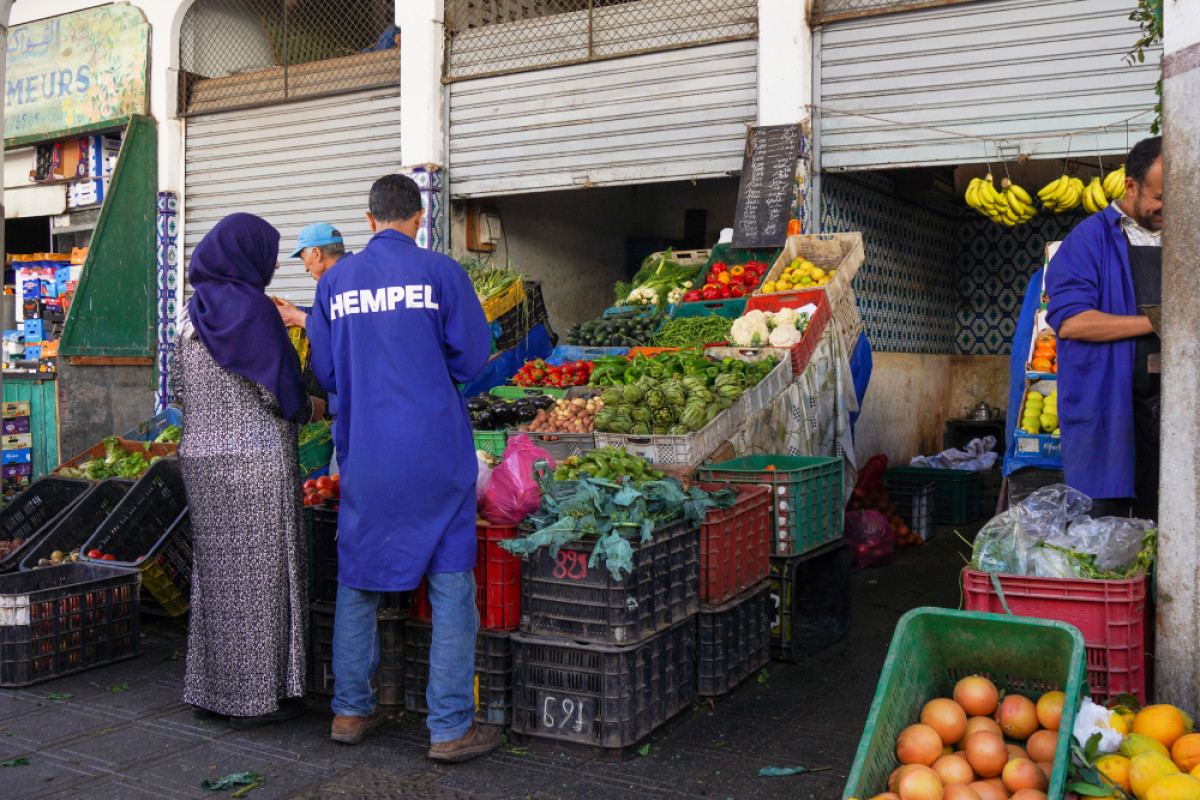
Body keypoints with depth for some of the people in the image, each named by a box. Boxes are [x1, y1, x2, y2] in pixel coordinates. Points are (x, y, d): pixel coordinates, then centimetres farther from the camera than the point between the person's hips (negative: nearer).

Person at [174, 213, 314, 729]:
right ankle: (255, 696, 8)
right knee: (258, 571, 1)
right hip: (256, 458, -7)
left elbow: (180, 390, 15)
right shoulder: (250, 307, -13)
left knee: (215, 569, 15)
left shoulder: (193, 313, 10)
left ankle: (210, 689, 24)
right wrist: (304, 408, 6)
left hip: (200, 456, 8)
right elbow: (279, 386, -14)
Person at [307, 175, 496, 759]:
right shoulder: (441, 273, -6)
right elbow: (471, 360, -4)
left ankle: (350, 710, 26)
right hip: (434, 453, -4)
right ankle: (450, 726, 6)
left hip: (363, 454, 4)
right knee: (450, 582, 3)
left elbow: (324, 371, 9)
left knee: (358, 578, 16)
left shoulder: (334, 282, 5)